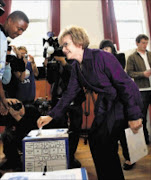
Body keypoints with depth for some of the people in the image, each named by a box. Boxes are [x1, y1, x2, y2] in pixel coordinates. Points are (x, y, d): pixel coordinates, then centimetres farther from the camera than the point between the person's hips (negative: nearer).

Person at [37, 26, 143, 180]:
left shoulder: (101, 57, -20)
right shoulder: (76, 67, 4)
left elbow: (125, 84, -20)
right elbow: (69, 93, 7)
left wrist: (133, 115, -20)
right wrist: (51, 115, 3)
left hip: (124, 100, -8)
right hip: (105, 102, 8)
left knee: (104, 140, -12)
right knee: (94, 137, 7)